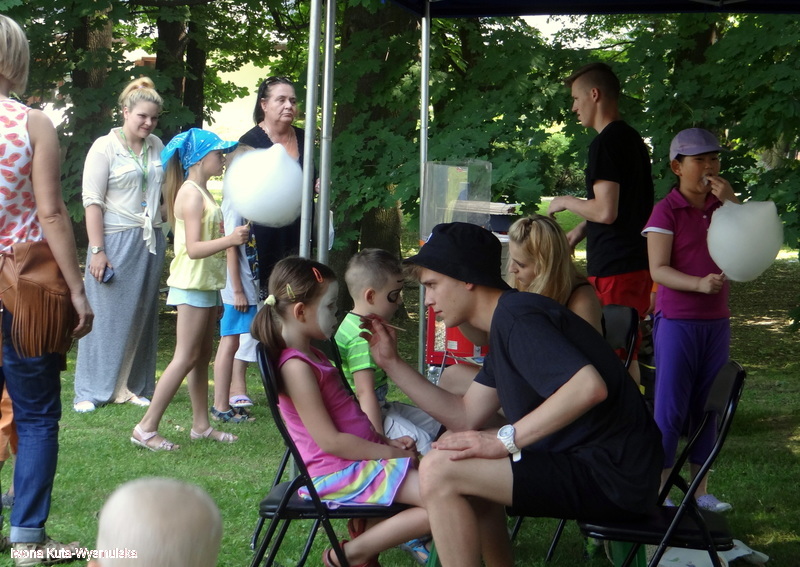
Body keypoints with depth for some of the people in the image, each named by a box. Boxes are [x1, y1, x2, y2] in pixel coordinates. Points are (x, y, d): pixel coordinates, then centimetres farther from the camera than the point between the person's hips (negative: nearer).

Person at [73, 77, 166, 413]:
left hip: (150, 242, 5)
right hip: (116, 242, -5)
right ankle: (92, 392, 5)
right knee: (106, 316, -2)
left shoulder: (156, 146, 9)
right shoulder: (105, 147, -7)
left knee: (141, 317, 8)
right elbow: (93, 201, -11)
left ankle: (132, 387, 16)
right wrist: (97, 250, -17)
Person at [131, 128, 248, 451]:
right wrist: (230, 240, -34)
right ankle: (146, 428, -8)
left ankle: (201, 425, 18)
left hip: (207, 284, 10)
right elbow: (193, 248, -24)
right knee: (186, 358, -10)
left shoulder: (202, 193, 15)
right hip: (192, 285, -10)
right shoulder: (191, 194, -16)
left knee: (202, 357, 12)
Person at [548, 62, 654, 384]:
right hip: (638, 263, 10)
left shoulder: (606, 143, -14)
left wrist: (566, 202, -4)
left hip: (613, 269, -10)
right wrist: (582, 230, 19)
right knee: (626, 354, 14)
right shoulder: (632, 139, 16)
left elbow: (606, 210, -21)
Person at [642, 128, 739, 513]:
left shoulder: (720, 207, 7)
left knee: (707, 409, 10)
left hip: (717, 322, 5)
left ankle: (701, 491, 19)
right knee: (670, 410, -2)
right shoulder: (666, 211, -8)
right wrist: (699, 283, -32)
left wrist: (733, 203, -11)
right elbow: (659, 270, -16)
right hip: (677, 321, -5)